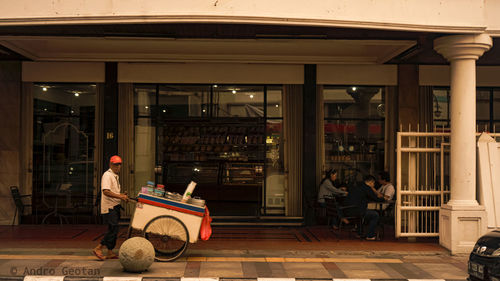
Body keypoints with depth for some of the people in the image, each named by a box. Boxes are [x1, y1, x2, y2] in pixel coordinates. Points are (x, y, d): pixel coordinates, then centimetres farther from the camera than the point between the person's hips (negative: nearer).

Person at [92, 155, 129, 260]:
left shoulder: (115, 176, 18)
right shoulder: (107, 175, -13)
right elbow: (105, 191, -26)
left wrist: (122, 195, 7)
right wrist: (120, 196, -27)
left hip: (115, 207, 10)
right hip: (109, 208, -10)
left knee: (113, 229, 11)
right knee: (113, 229, -13)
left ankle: (110, 252, 17)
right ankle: (98, 249, -5)